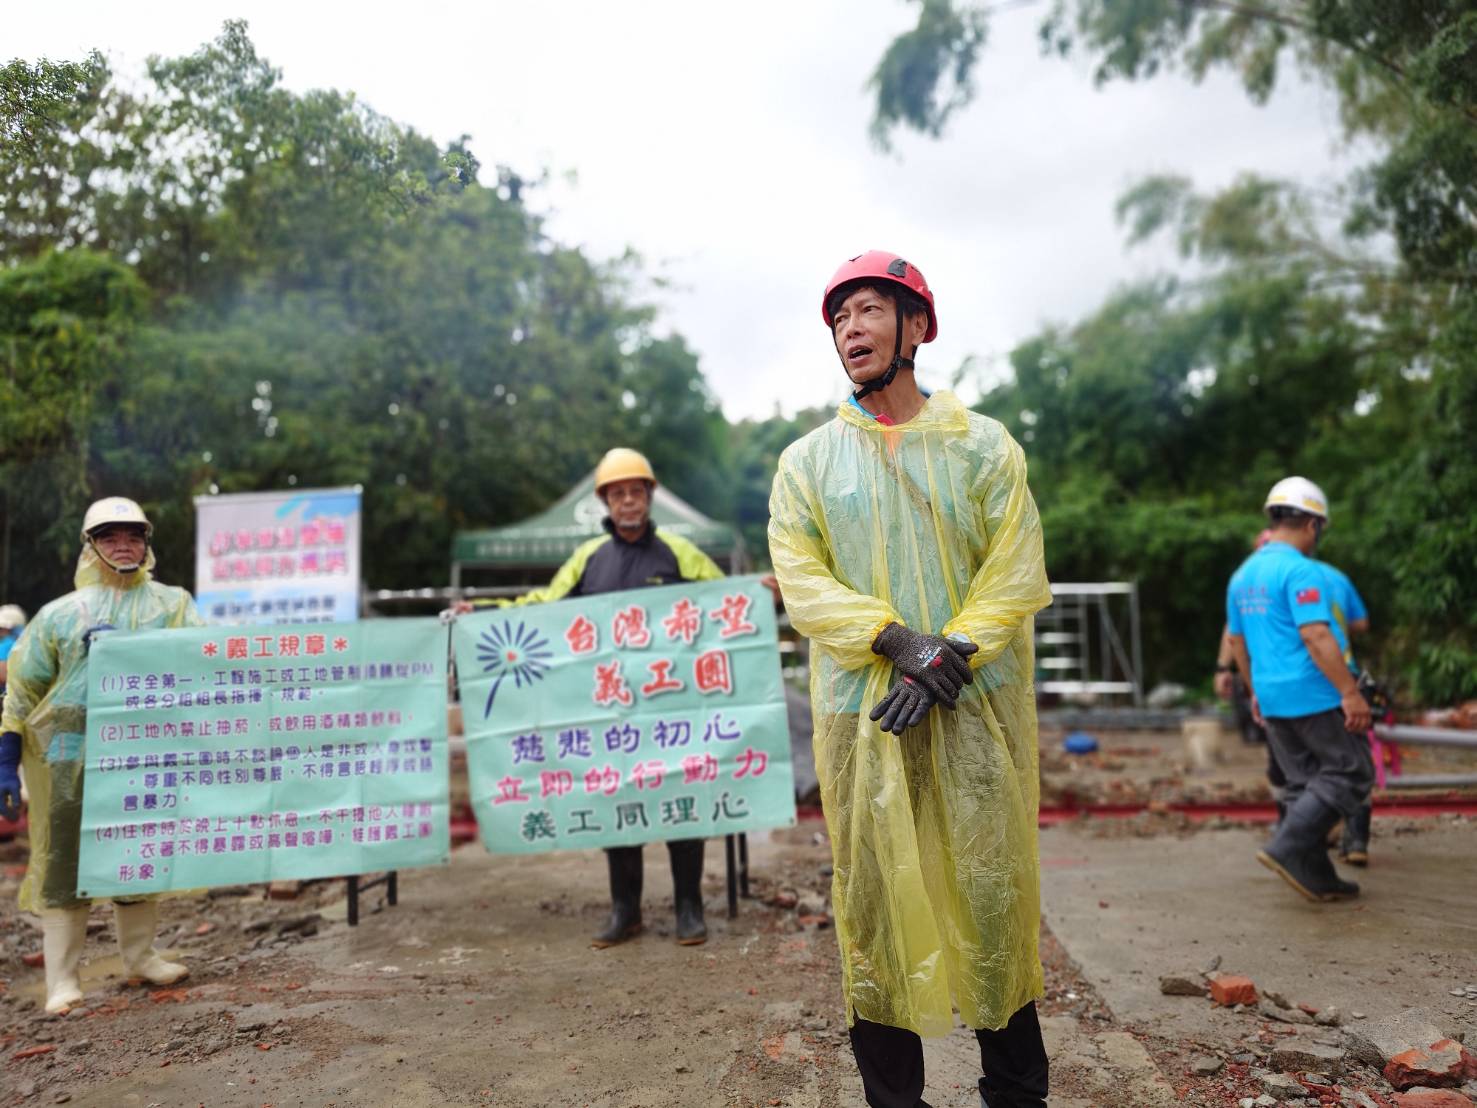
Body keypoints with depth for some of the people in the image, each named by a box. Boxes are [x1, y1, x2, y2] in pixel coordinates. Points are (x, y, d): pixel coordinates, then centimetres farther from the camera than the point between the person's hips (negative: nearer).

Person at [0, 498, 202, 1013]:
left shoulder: (172, 604, 8)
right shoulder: (60, 613, 6)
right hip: (69, 757, -1)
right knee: (65, 860, 1)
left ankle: (139, 957, 29)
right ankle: (62, 979, 12)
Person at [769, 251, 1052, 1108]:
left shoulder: (985, 445, 8)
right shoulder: (808, 461, 9)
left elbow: (1018, 573, 0)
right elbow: (801, 578, -1)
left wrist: (949, 655, -14)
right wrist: (897, 639, -15)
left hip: (976, 706, 0)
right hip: (862, 709, 1)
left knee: (994, 887, 5)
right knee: (875, 893, 4)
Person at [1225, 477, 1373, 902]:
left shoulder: (1243, 575, 13)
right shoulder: (1301, 570, -15)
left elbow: (1237, 639, 19)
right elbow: (1315, 636, -23)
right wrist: (1350, 692, -21)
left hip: (1273, 698, 8)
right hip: (1313, 694, -8)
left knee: (1305, 783, 13)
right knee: (1350, 773, 2)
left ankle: (1316, 877, 14)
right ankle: (1287, 847, -8)